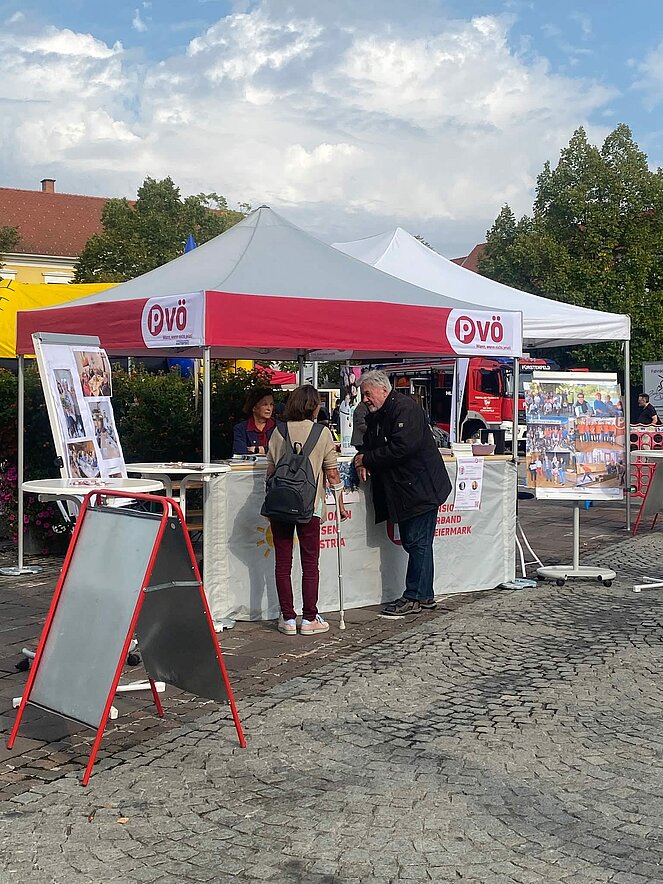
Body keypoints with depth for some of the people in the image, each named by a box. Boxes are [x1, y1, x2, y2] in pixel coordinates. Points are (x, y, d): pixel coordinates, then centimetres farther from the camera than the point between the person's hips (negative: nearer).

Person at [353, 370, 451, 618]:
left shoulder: (405, 408, -16)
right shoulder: (375, 416, 15)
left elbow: (401, 447, -25)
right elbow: (369, 445, 22)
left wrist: (367, 459, -16)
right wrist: (362, 460, -3)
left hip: (421, 488, -10)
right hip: (402, 489, 10)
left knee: (418, 542, -6)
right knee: (411, 542, 11)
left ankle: (415, 597, -2)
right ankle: (424, 596, 18)